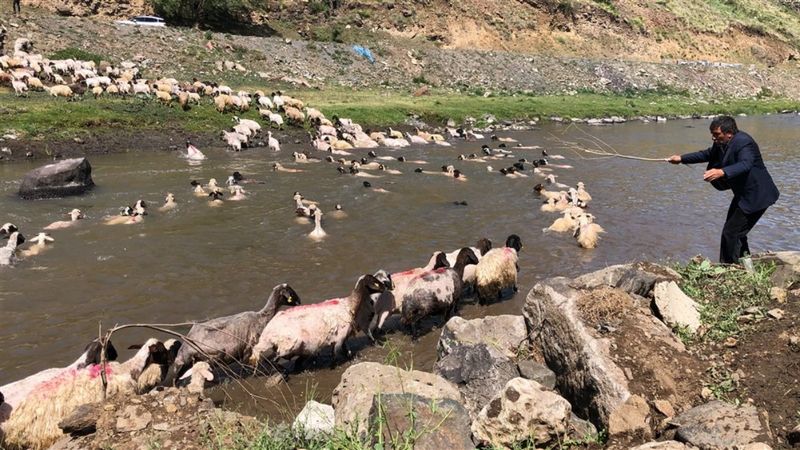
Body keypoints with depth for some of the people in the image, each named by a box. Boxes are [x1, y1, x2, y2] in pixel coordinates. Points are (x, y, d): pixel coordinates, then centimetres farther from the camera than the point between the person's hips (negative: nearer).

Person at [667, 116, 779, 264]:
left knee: (731, 233, -9)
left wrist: (721, 172, -59)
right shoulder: (721, 143, 2)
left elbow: (745, 165, -43)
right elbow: (706, 154, 19)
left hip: (755, 196, -10)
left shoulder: (743, 143, -26)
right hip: (742, 194, 10)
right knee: (736, 232, 20)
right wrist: (682, 159, 12)